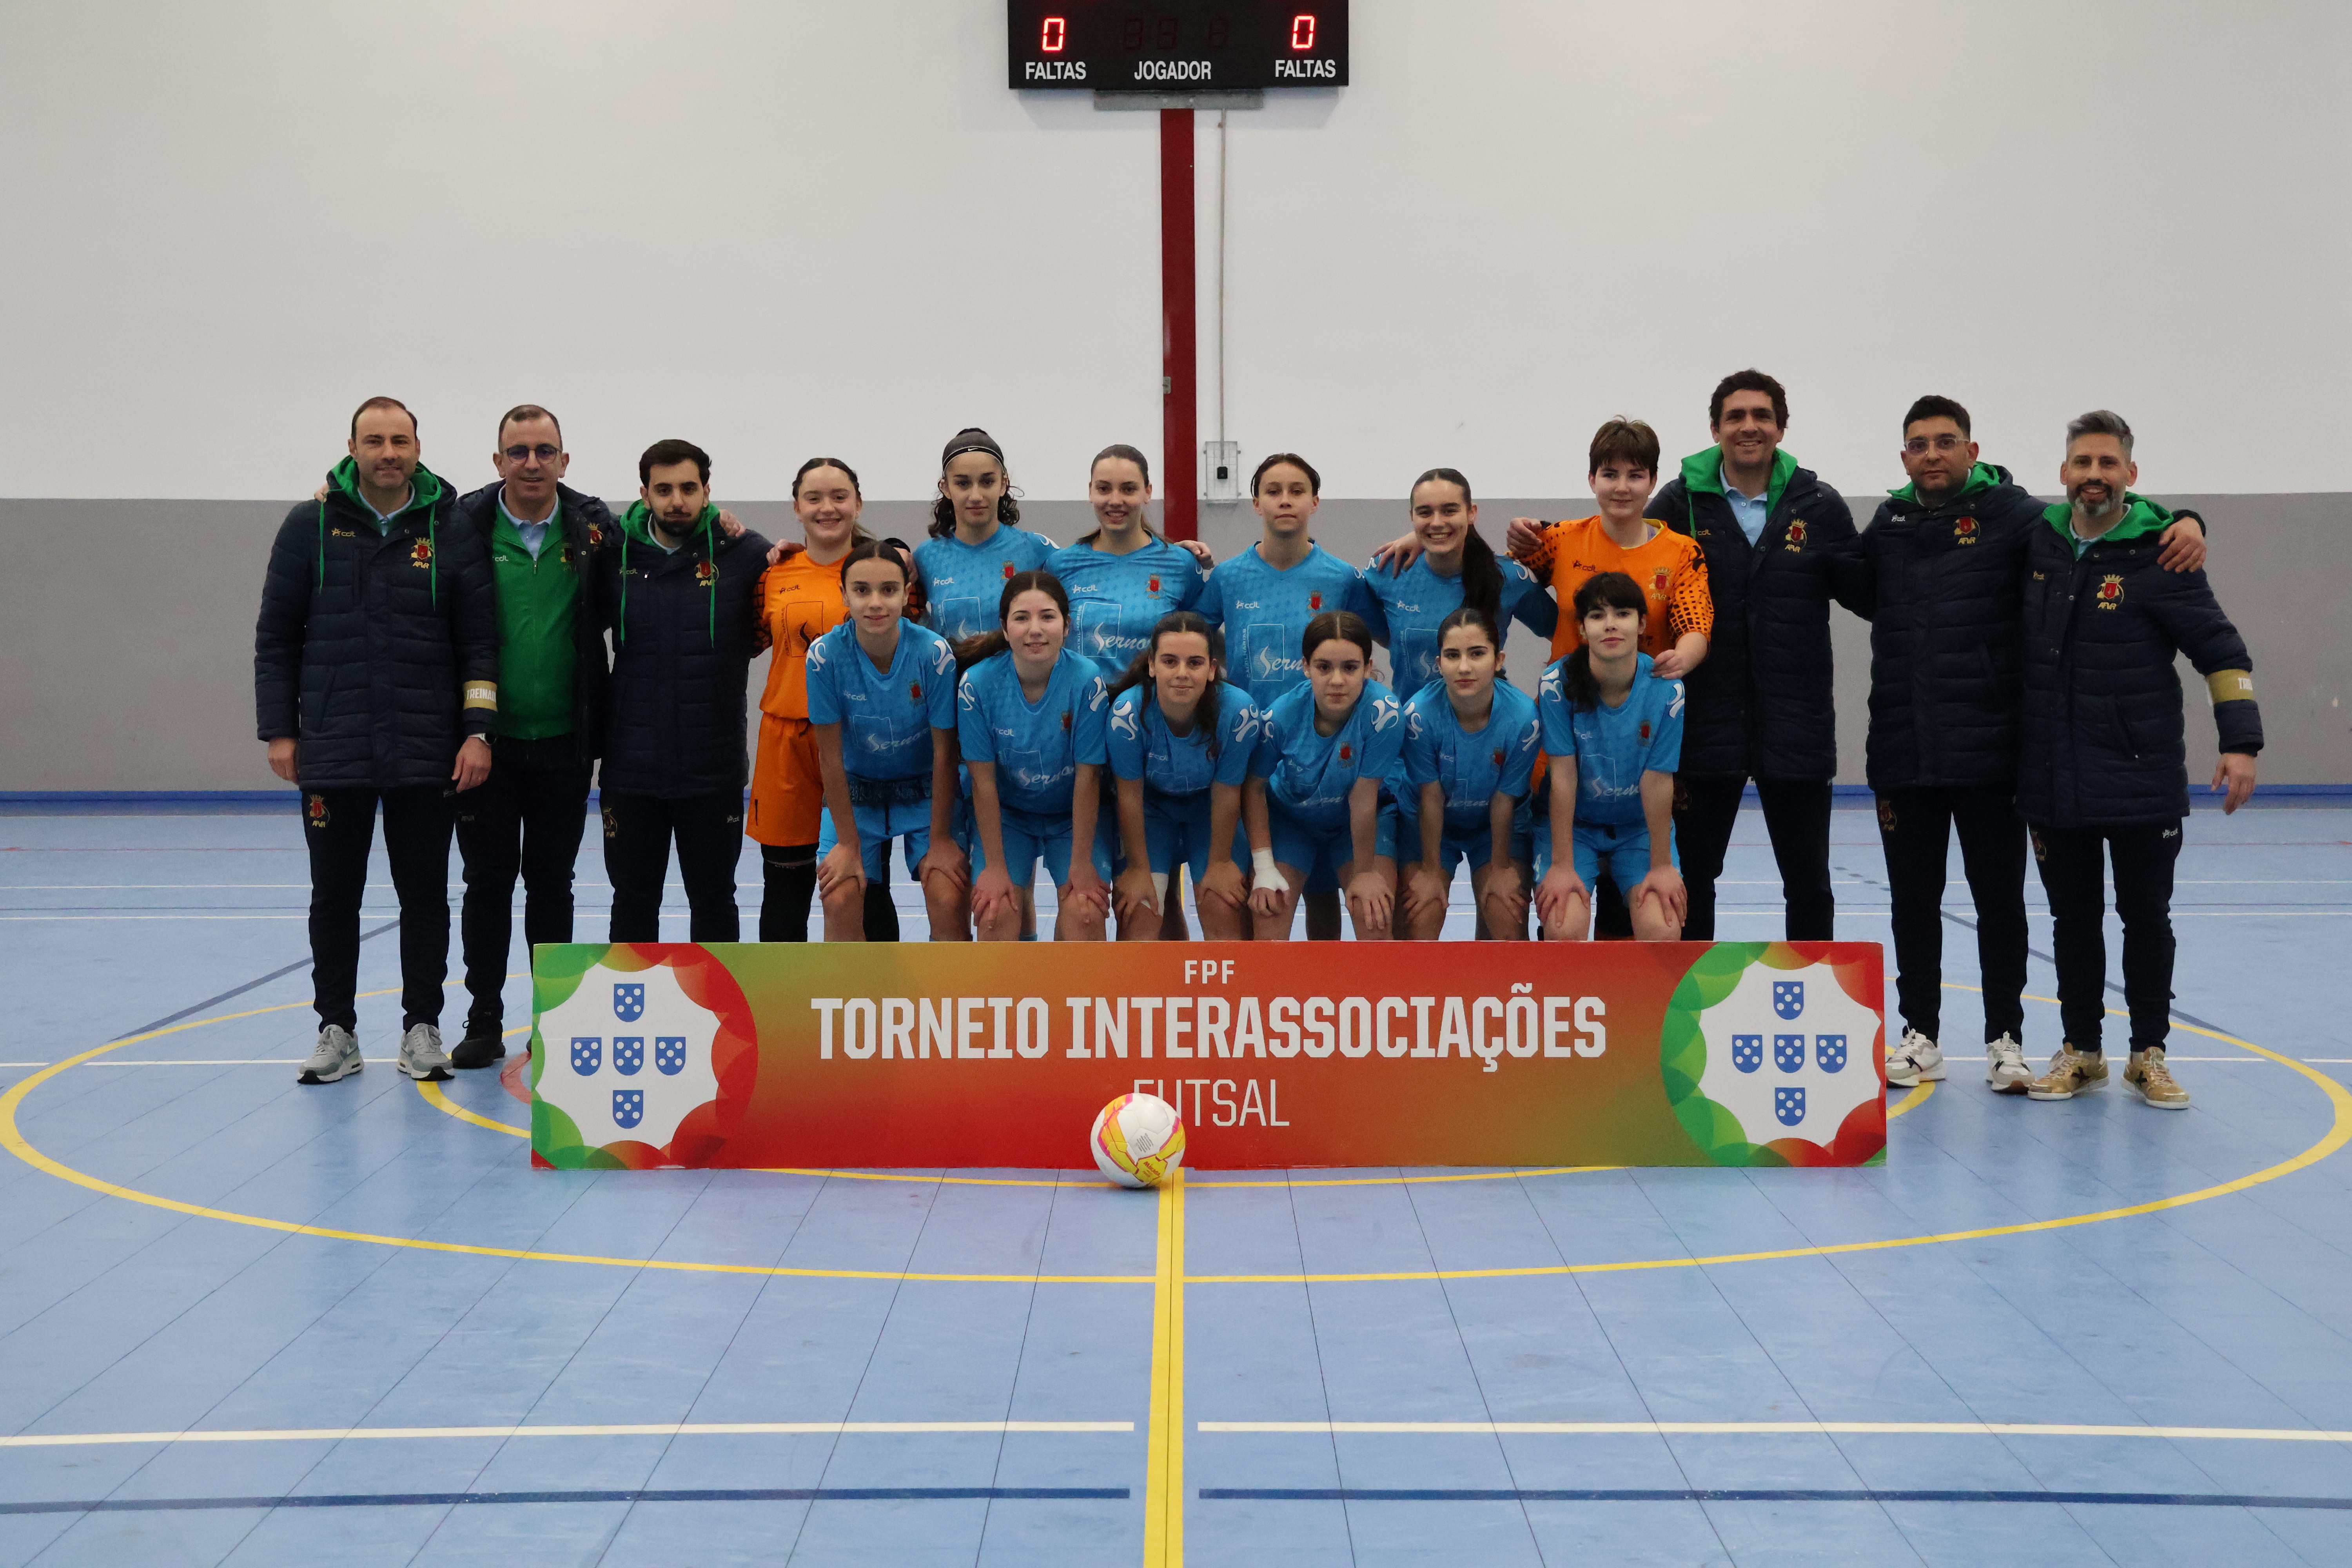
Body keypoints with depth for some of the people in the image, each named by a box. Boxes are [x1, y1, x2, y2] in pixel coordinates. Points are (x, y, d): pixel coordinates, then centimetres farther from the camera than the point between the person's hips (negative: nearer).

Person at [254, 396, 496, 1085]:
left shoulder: (452, 532, 1)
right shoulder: (312, 526, 2)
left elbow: (480, 641, 1)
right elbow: (276, 635, 5)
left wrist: (478, 731, -6)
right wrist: (278, 731, 1)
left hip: (427, 757, 0)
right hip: (332, 755, 0)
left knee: (425, 895, 6)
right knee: (334, 896, 7)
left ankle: (422, 1029, 17)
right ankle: (337, 1032, 18)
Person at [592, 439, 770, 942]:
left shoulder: (744, 553, -4)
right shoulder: (616, 555, 0)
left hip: (713, 769, -1)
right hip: (631, 768, 1)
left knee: (714, 901, 12)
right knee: (634, 901, 12)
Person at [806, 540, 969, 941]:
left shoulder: (934, 653, -21)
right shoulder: (826, 654, -20)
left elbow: (945, 753, -14)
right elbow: (831, 755, -13)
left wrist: (940, 840, -11)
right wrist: (848, 842, -11)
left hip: (925, 790, 0)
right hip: (856, 793, 1)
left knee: (949, 900, -17)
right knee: (841, 900, -16)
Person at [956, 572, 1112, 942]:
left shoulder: (1087, 681, -22)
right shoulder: (978, 683, -20)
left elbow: (1087, 776, -17)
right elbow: (984, 780, -15)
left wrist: (1082, 863, -14)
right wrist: (995, 866, -13)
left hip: (1073, 816, 0)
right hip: (1005, 814, 0)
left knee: (1085, 911, -19)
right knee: (995, 909, -19)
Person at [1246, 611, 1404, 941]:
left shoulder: (1384, 712, -33)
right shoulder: (1282, 715, -26)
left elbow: (1363, 799, -25)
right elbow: (1255, 786, -12)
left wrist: (1365, 871, -16)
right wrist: (1264, 867, -14)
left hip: (1361, 823, -1)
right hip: (1289, 817, 1)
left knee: (1373, 913, -19)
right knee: (1267, 910, -14)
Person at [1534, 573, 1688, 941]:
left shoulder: (1666, 690, -16)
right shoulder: (1558, 683, -18)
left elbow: (1657, 782, -13)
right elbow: (1564, 776, -18)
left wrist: (1661, 866, -10)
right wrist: (1561, 866, -17)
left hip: (1641, 827, 1)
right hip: (1571, 824, -1)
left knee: (1662, 929, -20)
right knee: (1564, 928, -25)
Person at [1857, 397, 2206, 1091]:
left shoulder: (2010, 513, -2)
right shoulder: (1887, 526, 10)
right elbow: (1864, 597, 23)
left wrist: (2185, 524, -20)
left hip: (1987, 749, -3)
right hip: (1903, 750, 3)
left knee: (2000, 899, 5)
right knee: (1913, 898, 10)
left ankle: (2005, 1038, 15)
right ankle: (1921, 1034, 21)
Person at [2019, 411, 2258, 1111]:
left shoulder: (2157, 554, -8)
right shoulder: (2038, 543, 3)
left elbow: (2221, 650, -7)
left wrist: (2240, 743, -15)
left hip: (2143, 781, -3)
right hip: (2054, 780, 3)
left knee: (2147, 917, 6)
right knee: (2073, 917, 10)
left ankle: (2148, 1054, 19)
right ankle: (2080, 1052, 21)